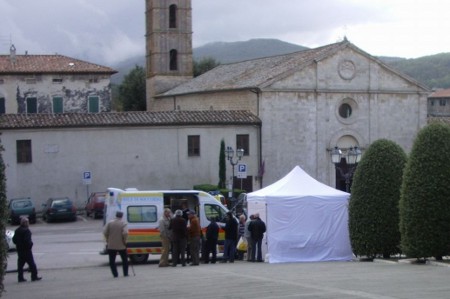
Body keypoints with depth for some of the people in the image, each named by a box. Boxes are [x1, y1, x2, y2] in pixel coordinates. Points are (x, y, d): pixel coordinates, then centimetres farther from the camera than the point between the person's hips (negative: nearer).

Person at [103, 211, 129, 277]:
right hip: (121, 246, 0)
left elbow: (105, 232, -5)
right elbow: (125, 233, -21)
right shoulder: (123, 224, -7)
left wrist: (107, 240, 8)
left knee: (112, 261, 8)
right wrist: (124, 241, -6)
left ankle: (115, 274, 1)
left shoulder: (109, 223, -1)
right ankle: (125, 273, 16)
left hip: (111, 245, 1)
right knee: (124, 260, 15)